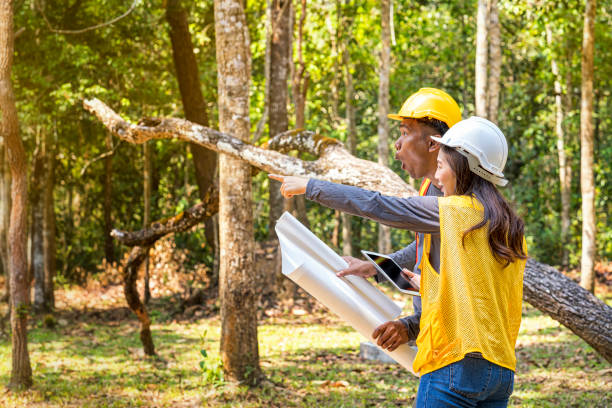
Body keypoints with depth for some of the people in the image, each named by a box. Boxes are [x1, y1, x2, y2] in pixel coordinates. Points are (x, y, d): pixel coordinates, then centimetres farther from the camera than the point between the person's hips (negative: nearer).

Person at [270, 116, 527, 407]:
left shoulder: (453, 211, -7)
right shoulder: (510, 225, 12)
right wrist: (431, 284, 30)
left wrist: (310, 187, 7)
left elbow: (374, 205, -2)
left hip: (456, 363, -7)